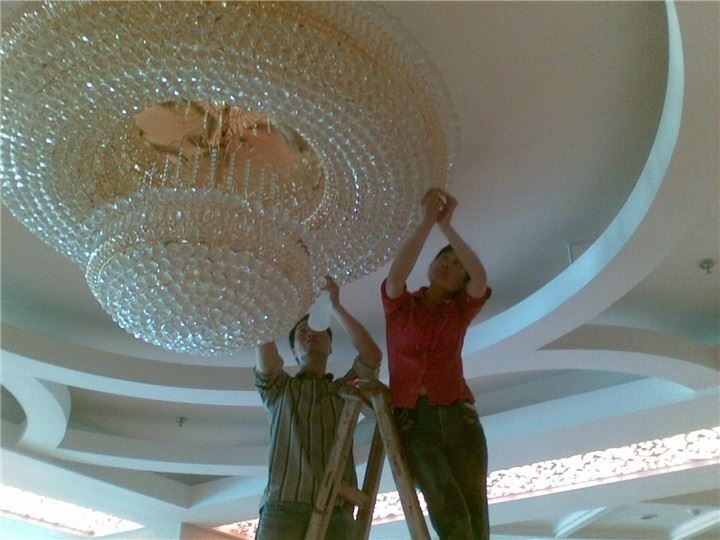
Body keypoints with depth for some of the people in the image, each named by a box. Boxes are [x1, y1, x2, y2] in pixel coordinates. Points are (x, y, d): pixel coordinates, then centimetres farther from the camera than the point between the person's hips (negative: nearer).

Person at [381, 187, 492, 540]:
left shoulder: (461, 311, 13)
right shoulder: (399, 304, 10)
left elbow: (481, 278, -8)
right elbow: (396, 274, -13)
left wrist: (446, 225, -12)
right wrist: (427, 221, -16)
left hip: (459, 418, 2)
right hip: (411, 422, -2)